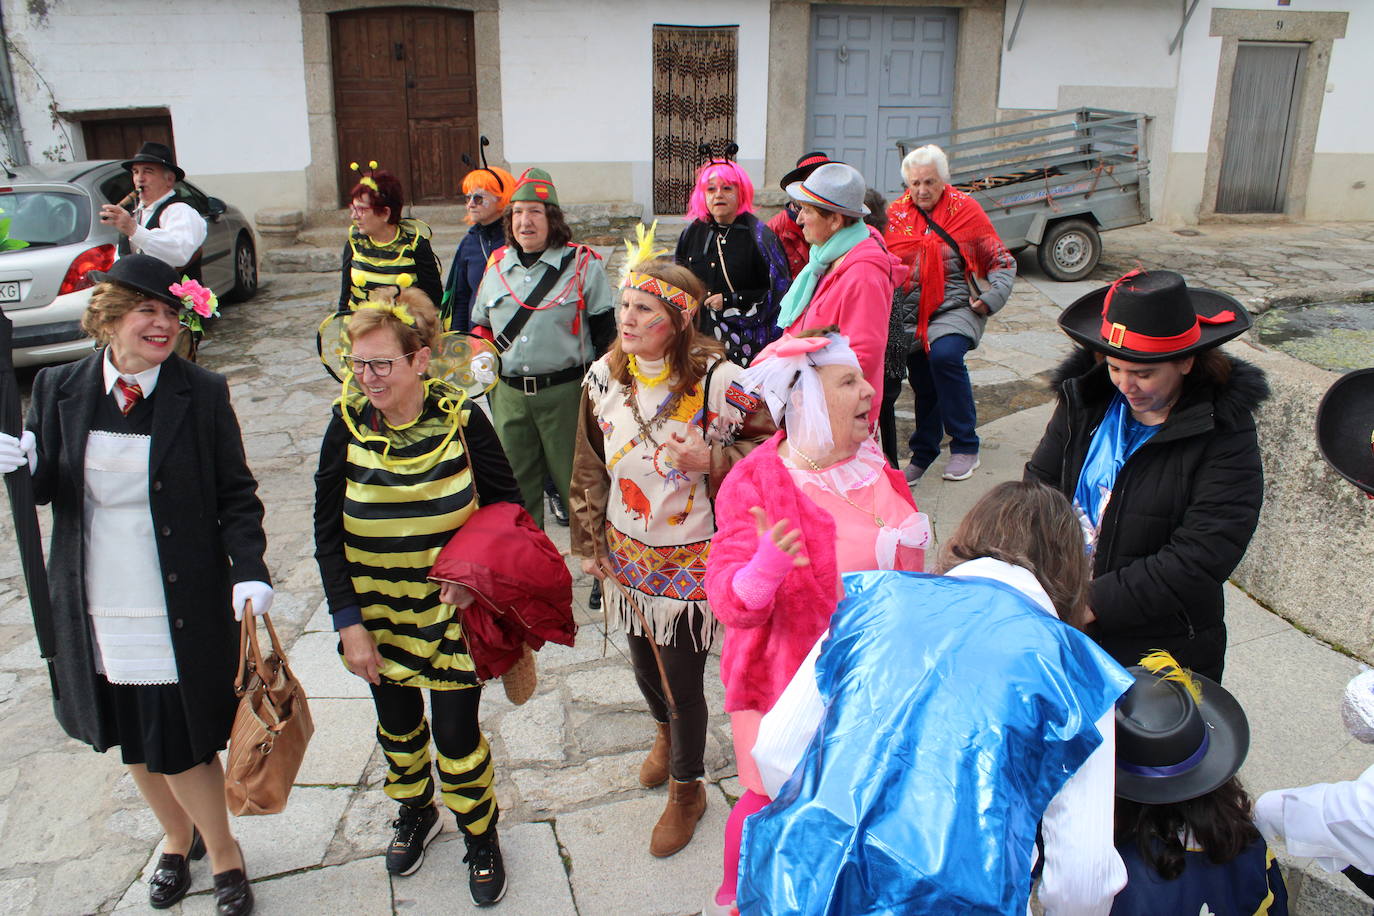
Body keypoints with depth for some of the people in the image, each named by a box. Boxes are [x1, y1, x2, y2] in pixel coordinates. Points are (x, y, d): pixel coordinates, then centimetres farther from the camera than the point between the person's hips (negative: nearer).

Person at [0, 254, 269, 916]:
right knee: (131, 742, 20)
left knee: (182, 745, 4)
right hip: (95, 610, 4)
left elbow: (236, 495, -6)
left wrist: (250, 573, -19)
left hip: (181, 611, -4)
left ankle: (224, 853, 31)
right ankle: (177, 837, 46)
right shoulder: (59, 390, -1)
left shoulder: (202, 395, -8)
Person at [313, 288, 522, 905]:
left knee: (456, 734, 4)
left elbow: (507, 502, -2)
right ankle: (414, 813, 50)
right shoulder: (348, 425, -12)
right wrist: (349, 623, -8)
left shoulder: (461, 421, -15)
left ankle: (480, 834, 33)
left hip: (448, 609, -2)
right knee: (396, 724, 21)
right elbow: (327, 534, -5)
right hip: (376, 611, 2)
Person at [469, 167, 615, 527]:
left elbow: (604, 332, -2)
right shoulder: (497, 265, 10)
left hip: (565, 391, -4)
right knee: (516, 483, 12)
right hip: (509, 393, 5)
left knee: (575, 478, 3)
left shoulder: (582, 263, -3)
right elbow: (481, 324, 22)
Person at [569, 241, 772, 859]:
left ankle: (687, 790, 34)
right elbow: (591, 467, 7)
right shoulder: (604, 377, -5)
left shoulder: (715, 379, -20)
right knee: (644, 662, 23)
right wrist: (590, 543, 11)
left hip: (690, 559, -4)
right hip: (628, 553, 5)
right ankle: (666, 731, 58)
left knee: (683, 680, 6)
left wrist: (709, 459, -28)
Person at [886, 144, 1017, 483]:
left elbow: (1003, 262, 4)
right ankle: (923, 454, 31)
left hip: (956, 307, -3)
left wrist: (991, 298, -10)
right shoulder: (895, 214, 5)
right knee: (923, 384, 9)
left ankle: (965, 447, -18)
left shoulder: (965, 209, -1)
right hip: (911, 315, 4)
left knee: (945, 355, -30)